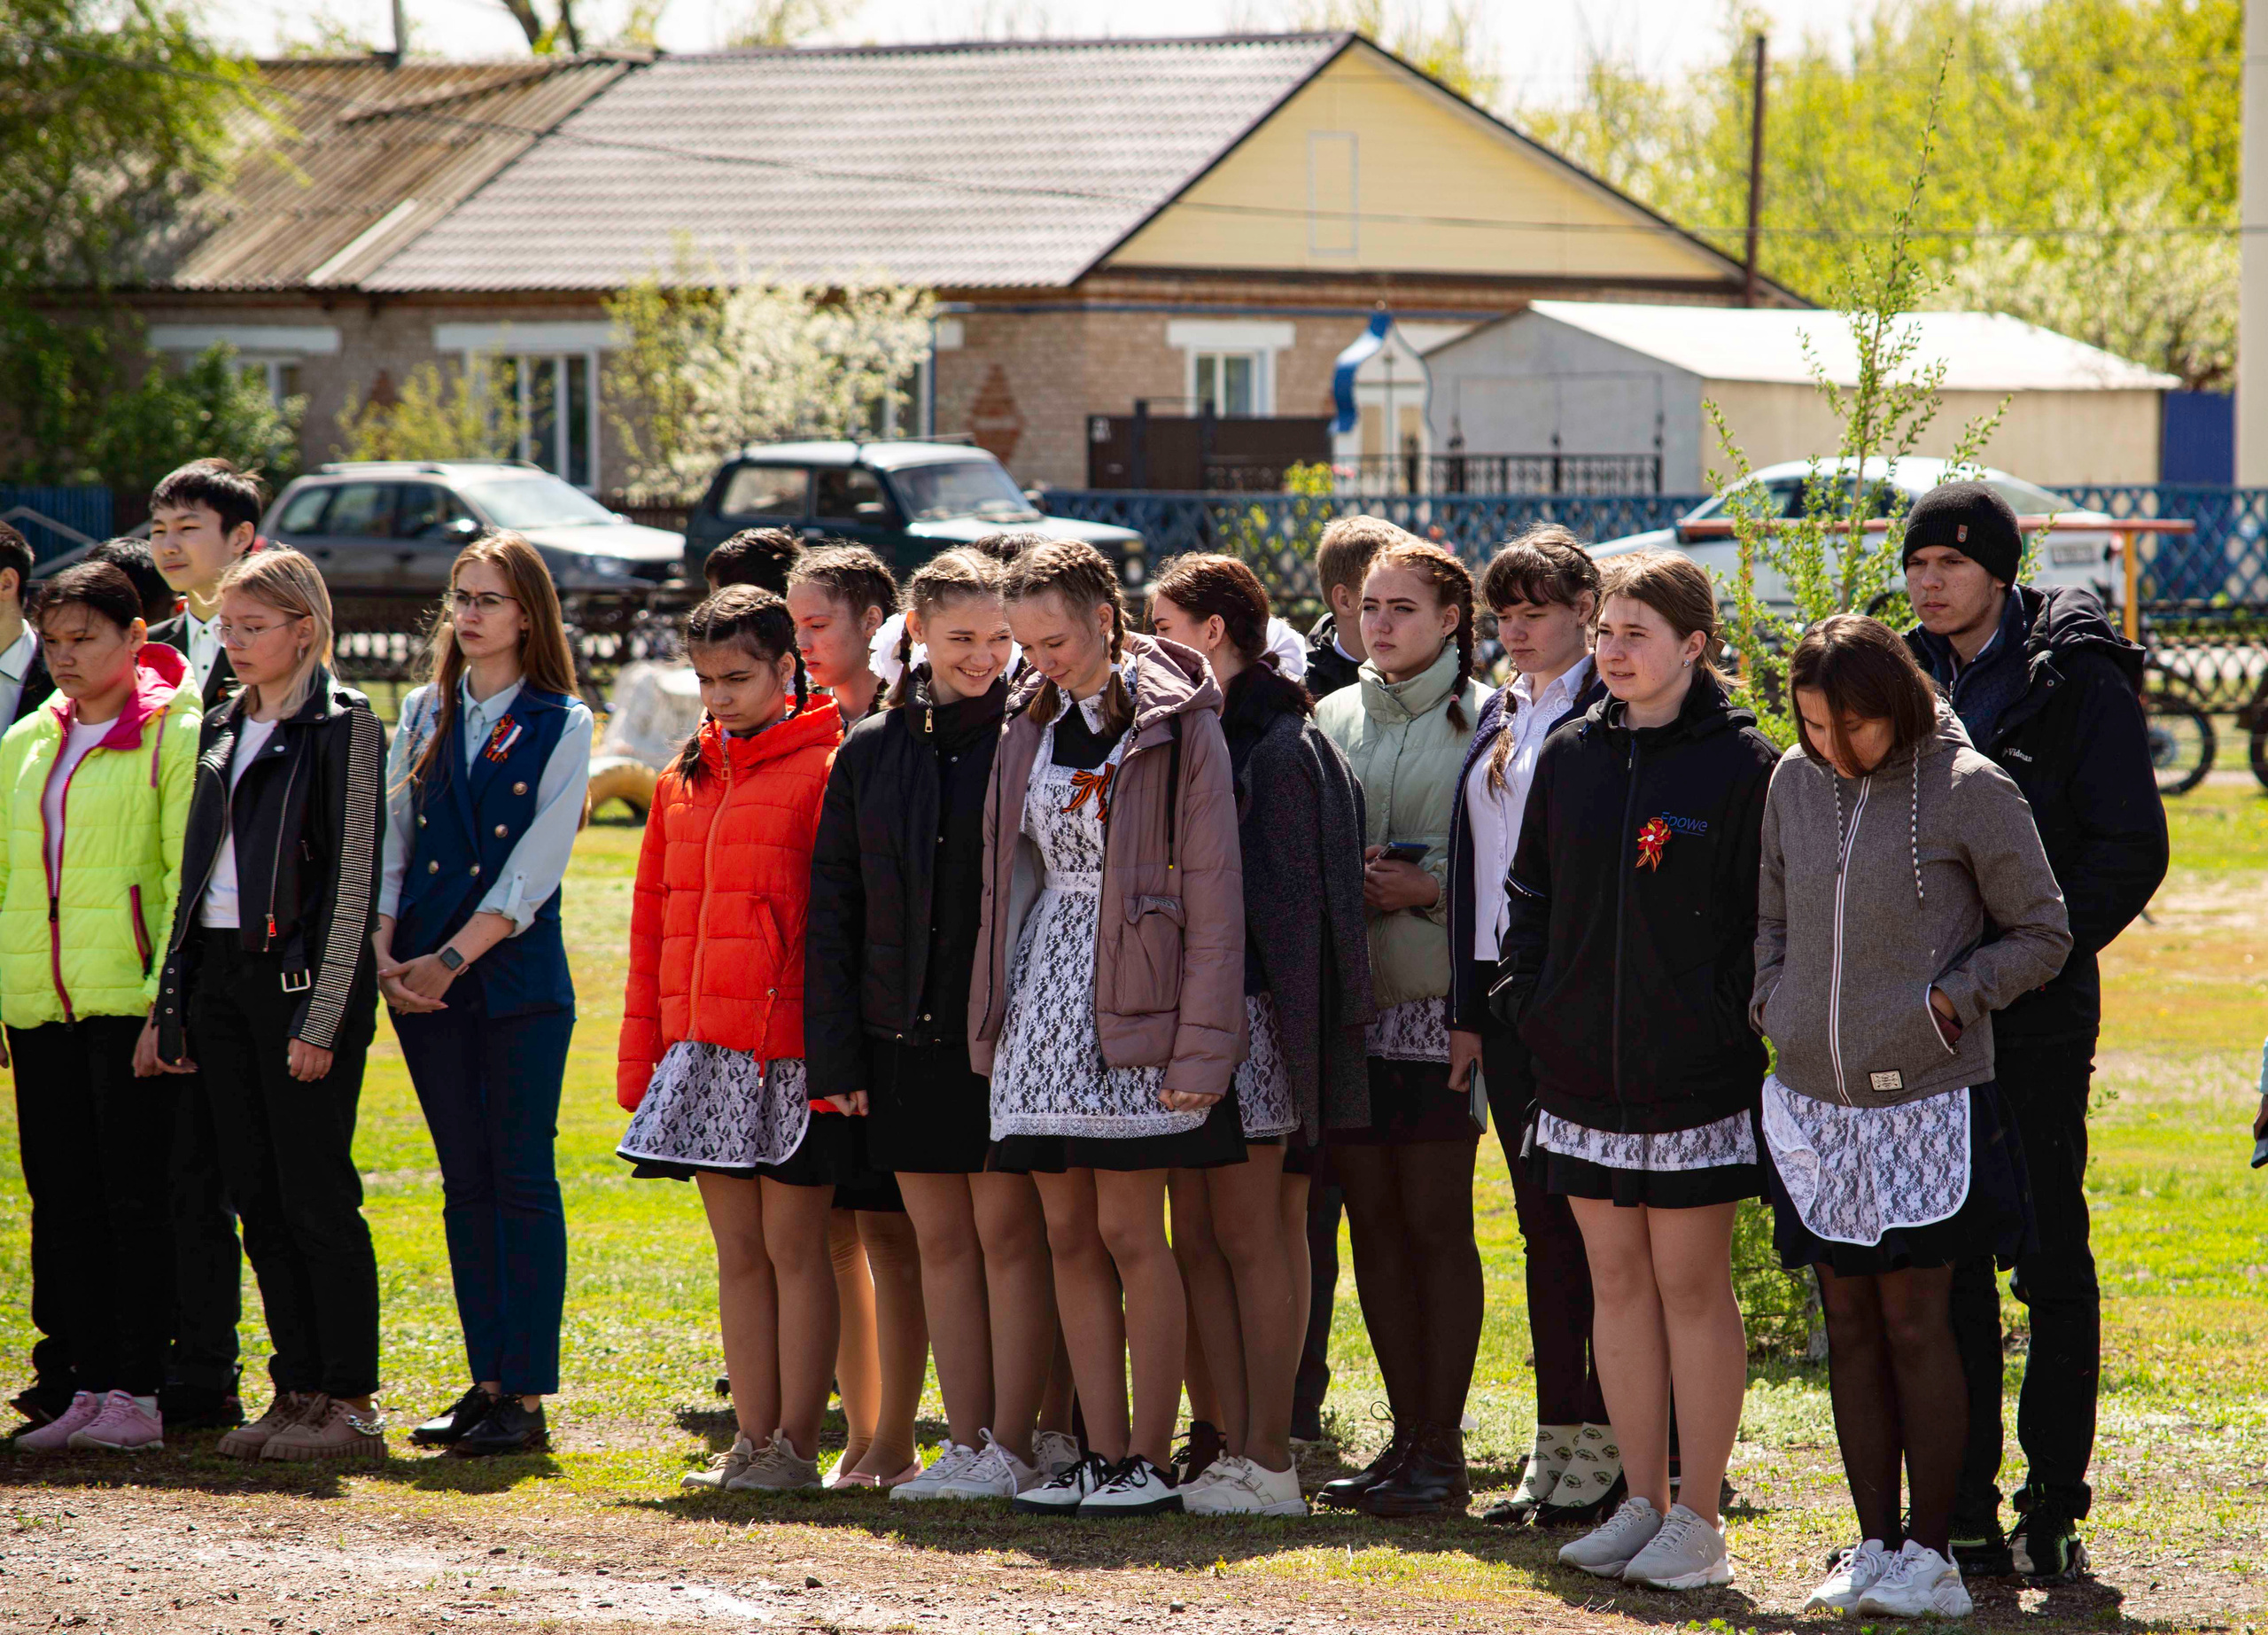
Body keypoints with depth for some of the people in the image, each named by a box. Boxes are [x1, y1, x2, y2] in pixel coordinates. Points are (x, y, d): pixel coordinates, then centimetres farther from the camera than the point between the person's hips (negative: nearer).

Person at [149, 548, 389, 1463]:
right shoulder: (223, 732, 16)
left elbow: (353, 882, -11)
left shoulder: (341, 726, -6)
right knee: (257, 1197, 7)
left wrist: (321, 1019, -16)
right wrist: (171, 1006, 12)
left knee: (316, 1197, -6)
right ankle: (297, 1392, 12)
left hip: (299, 974, -7)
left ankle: (349, 1405, -2)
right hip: (218, 976, 7)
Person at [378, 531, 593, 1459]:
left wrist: (452, 960, -14)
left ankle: (527, 1398, -5)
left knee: (523, 1179, -5)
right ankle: (487, 1383, 12)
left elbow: (533, 869, -9)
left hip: (518, 975, -4)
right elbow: (387, 840, 9)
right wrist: (385, 954, -5)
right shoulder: (426, 714, 11)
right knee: (465, 1183, 7)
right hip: (424, 980, 4)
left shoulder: (560, 726, -2)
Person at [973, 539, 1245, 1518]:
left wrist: (1202, 1044, -13)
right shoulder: (1033, 725, 12)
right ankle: (1102, 1454, 10)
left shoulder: (1177, 726, -7)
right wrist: (993, 1017, 11)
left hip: (1133, 1007, -6)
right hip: (1043, 997, 6)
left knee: (1129, 1233, -5)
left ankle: (1151, 1458, 1)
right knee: (1068, 1235, 5)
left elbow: (1213, 891, -9)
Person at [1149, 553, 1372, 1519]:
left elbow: (1289, 898, -12)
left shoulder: (1280, 744, -8)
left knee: (1249, 1236, -6)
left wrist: (1284, 1030, -16)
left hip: (1246, 1013, -8)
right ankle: (1232, 1448, 8)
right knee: (1197, 1239, 6)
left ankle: (1269, 1462, -3)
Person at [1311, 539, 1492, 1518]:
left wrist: (1428, 885, -15)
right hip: (1345, 997, 5)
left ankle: (1443, 1450, 2)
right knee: (1373, 1221, 6)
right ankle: (1407, 1436, 14)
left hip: (1436, 1001, -5)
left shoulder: (1483, 721, -1)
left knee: (1436, 1222, -3)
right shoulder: (1334, 718, 14)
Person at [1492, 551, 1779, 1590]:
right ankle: (1642, 1504, 17)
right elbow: (1532, 893, 16)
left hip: (1697, 1074, -5)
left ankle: (1698, 1519, 5)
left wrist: (1735, 1028, -12)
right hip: (1584, 1067, 5)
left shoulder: (1741, 765, -7)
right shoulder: (1571, 758, 9)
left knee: (1691, 1283, -1)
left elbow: (1768, 919, -6)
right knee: (1616, 1281, 9)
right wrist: (1524, 999, 5)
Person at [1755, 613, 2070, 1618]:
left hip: (1925, 1105, -5)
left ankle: (1930, 1555, 4)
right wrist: (1772, 1006, 6)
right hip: (1812, 1101, 5)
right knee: (1849, 1326, 9)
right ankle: (1875, 1544, 16)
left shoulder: (1970, 792, -8)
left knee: (1915, 1323, -3)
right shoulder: (1794, 784, 7)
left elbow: (2041, 933, 0)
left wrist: (1952, 997, -9)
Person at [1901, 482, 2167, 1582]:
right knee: (1943, 1271, 6)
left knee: (2051, 1264, -1)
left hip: (2037, 1023, -5)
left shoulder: (2077, 679, -4)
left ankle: (2053, 1511, 4)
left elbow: (2130, 850, -8)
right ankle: (1964, 1514, 11)